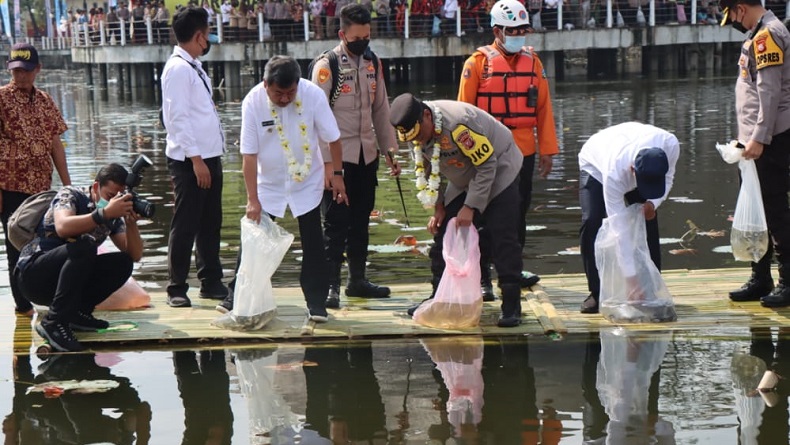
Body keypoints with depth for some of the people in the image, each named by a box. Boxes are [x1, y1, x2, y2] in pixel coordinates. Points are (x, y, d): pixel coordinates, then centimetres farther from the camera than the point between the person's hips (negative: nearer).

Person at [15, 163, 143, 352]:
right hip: (33, 275, -6)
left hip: (67, 279, 6)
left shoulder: (113, 218, 7)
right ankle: (54, 322, -30)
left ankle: (77, 312, -2)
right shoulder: (70, 195, -9)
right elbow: (62, 227, -31)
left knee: (122, 263, -10)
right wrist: (104, 213, -38)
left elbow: (135, 255, 0)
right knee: (84, 246, -32)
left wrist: (131, 222, -17)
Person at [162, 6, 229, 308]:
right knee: (185, 226, -2)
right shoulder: (177, 69, -13)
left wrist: (211, 158, 13)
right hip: (189, 159, -9)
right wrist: (196, 159, -20)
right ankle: (177, 289, 6)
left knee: (210, 222, 14)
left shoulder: (194, 68, 15)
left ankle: (211, 281, 24)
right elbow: (178, 118, -18)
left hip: (209, 157, 9)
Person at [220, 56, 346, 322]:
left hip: (307, 182, 0)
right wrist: (252, 199, -18)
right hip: (268, 183, 0)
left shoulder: (313, 95, -20)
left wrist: (337, 174, -6)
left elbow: (333, 138, -7)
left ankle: (316, 302, 9)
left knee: (312, 241, 0)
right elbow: (249, 154, -18)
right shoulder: (253, 103, -21)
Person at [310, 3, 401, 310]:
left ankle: (357, 280, 23)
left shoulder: (373, 62, 8)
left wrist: (389, 149, 11)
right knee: (335, 224, -4)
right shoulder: (326, 67, -11)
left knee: (360, 221, 13)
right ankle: (331, 286, 0)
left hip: (366, 155, 6)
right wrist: (325, 163, -17)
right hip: (338, 157, -6)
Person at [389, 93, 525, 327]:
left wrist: (470, 207, -25)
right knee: (443, 230, 2)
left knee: (503, 238, -17)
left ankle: (511, 306, -14)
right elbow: (429, 172, 3)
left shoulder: (457, 123, -36)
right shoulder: (418, 131, -12)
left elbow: (487, 165, -28)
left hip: (499, 170, -7)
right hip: (465, 180, 8)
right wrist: (438, 207, -5)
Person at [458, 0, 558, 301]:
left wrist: (547, 149, 7)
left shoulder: (532, 62, 9)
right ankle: (482, 278, 3)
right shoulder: (478, 63, -4)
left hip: (524, 152, 4)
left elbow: (543, 108, 10)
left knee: (519, 212, 12)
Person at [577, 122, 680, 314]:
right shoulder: (614, 174, -47)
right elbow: (619, 228, -42)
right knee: (592, 223, -21)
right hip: (596, 167, -4)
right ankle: (597, 293, -11)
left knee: (648, 220, -10)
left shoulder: (670, 145, -39)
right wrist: (631, 277, -42)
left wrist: (653, 202, -34)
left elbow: (668, 176, -13)